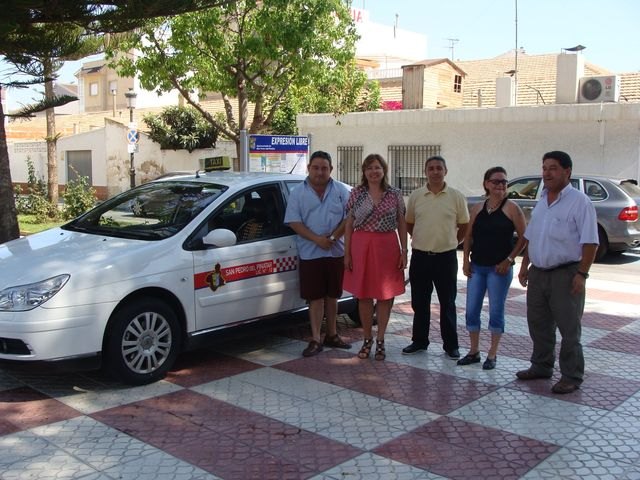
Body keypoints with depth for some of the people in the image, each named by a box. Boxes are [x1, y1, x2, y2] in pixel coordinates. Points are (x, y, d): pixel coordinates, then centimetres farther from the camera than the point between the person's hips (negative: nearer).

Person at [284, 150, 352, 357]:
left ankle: (332, 335, 23)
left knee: (332, 296, 11)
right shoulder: (298, 193, 1)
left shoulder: (341, 191, 4)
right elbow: (294, 221, -6)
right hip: (310, 253, -1)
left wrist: (333, 237, -15)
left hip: (336, 252, 2)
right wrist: (317, 239, -17)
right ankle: (315, 340, 3)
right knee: (315, 297, -1)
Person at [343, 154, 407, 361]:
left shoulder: (395, 195, 4)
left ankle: (380, 340, 17)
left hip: (387, 248, 0)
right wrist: (347, 253, 0)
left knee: (385, 295, 5)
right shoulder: (356, 194, 3)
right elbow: (349, 225, 4)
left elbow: (402, 224, 6)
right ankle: (367, 340, 19)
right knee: (363, 296, 6)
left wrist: (404, 251, 0)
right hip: (361, 247, 0)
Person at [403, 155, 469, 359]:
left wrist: (450, 242, 7)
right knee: (419, 302, 11)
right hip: (420, 256, 2)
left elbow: (464, 226, 8)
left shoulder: (456, 197, -2)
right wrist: (423, 240, 10)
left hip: (446, 257, -2)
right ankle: (419, 340, 24)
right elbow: (409, 224, 13)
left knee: (447, 303, 6)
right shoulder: (415, 196, 2)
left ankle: (451, 344, 16)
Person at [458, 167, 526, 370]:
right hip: (477, 267, 5)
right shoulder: (478, 208, 7)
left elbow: (523, 237, -7)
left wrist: (509, 260, -12)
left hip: (499, 268, -4)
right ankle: (474, 351, 23)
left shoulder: (511, 208, -6)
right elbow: (469, 236, 13)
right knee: (471, 310, 8)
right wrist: (466, 260, 4)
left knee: (496, 311, 5)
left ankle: (492, 355, 18)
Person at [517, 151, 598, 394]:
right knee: (538, 324, 16)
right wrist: (524, 265, 15)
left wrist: (581, 274, -19)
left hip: (565, 274, -7)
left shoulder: (579, 201, -10)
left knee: (569, 328, 2)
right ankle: (541, 367, 31)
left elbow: (590, 242, -14)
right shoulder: (542, 200, 13)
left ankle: (571, 377, 13)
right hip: (538, 273, 7)